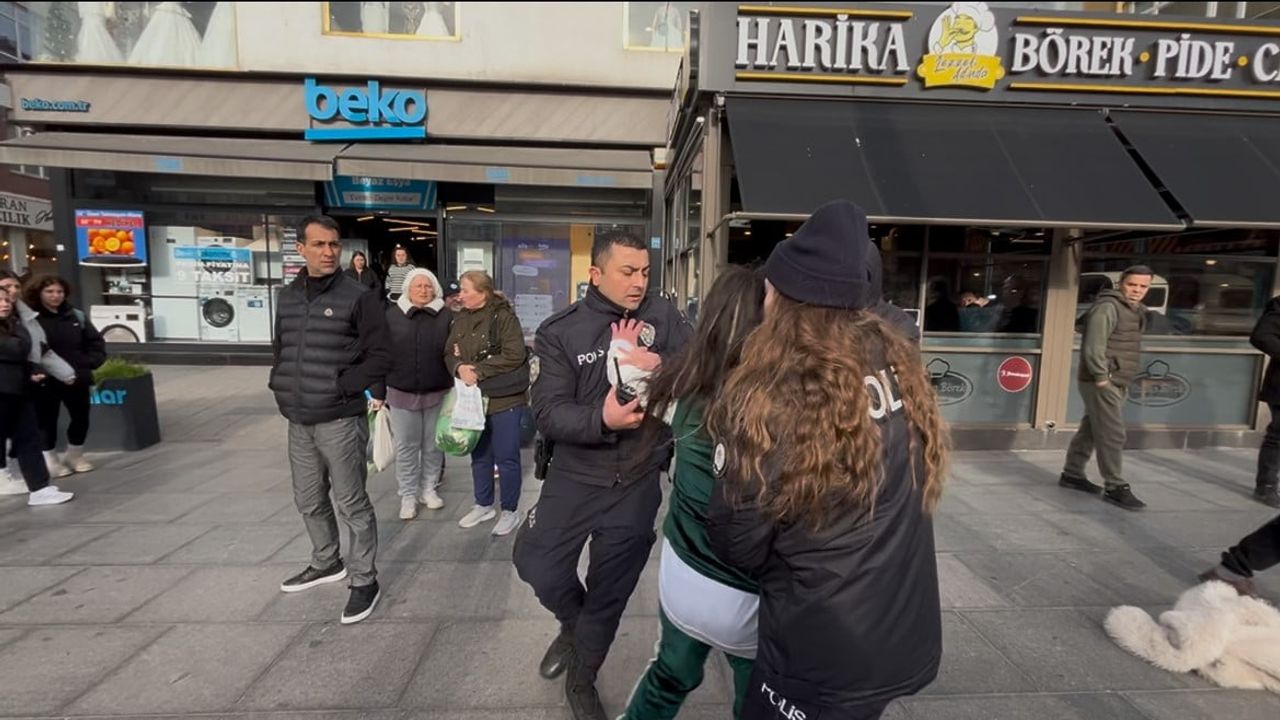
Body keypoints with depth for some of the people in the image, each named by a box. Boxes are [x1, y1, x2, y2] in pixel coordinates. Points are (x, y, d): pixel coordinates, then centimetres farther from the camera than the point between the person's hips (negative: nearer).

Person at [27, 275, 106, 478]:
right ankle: (50, 461, 18)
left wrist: (90, 364, 0)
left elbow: (96, 342, 11)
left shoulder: (76, 316, 8)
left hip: (78, 379, 5)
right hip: (46, 382, -4)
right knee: (46, 421, 5)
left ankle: (75, 456, 31)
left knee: (81, 418, 11)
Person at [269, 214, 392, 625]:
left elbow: (380, 357, -11)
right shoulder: (288, 297, 10)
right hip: (298, 421, 7)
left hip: (340, 420, -6)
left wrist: (341, 387, -15)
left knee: (351, 503, 2)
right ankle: (326, 563, 41)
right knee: (309, 501, 19)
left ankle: (364, 580, 17)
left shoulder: (357, 297, -9)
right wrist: (280, 384, 7)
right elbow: (279, 348, 22)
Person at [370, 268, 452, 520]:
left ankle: (430, 489, 29)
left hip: (437, 393, 0)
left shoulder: (446, 316, -2)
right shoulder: (392, 315, -1)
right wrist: (378, 393, 0)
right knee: (406, 447, 7)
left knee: (433, 445, 12)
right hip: (402, 394, 0)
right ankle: (408, 495, 20)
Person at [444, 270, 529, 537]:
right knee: (479, 454, 18)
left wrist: (479, 371, -19)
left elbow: (514, 355, -20)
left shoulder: (503, 316, -12)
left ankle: (510, 511, 20)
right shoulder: (461, 319, 8)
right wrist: (460, 368, -14)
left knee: (506, 457, 4)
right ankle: (484, 505, 35)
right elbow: (449, 353, 9)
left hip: (504, 398, -7)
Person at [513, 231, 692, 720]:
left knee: (611, 589, 15)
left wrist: (662, 366, -29)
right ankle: (573, 624, 43)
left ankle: (582, 680, 41)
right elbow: (547, 412, -16)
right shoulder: (561, 330, -10)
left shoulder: (664, 318, -6)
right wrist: (601, 419, -34)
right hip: (576, 475, 0)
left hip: (638, 482, 1)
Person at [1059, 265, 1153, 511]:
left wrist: (1123, 382, 17)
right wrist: (1101, 376, -22)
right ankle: (1115, 488, -1)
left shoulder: (1135, 310, 18)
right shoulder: (1108, 306, -13)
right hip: (1102, 382, -9)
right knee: (1112, 435, -7)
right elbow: (1094, 345, -21)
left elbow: (1127, 349, 22)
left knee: (1090, 430, 14)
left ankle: (1072, 474, 23)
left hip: (1116, 383, 9)